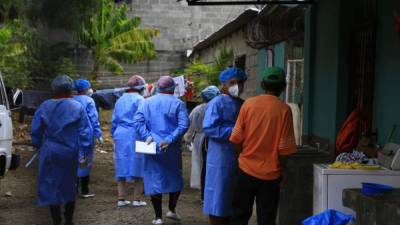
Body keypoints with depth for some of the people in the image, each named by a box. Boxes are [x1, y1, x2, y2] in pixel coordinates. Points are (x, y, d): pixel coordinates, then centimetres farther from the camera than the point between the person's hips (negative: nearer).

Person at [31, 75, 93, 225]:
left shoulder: (44, 107, -3)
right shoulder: (78, 107, -6)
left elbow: (35, 131, 4)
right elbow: (85, 132, -8)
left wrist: (38, 146, 19)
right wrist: (84, 152, -3)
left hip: (50, 152, 0)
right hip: (70, 153, 0)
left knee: (52, 185, 8)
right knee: (69, 185, 15)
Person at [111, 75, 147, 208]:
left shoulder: (120, 100, 15)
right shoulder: (140, 100, -6)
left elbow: (114, 121, 18)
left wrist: (114, 135, 26)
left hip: (120, 136, 6)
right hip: (135, 136, -6)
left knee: (121, 167, 9)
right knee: (138, 167, 1)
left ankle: (121, 199, 11)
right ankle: (137, 199, 3)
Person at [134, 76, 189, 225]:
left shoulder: (147, 102, 5)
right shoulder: (178, 103, -2)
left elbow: (137, 121, -7)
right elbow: (184, 124, -15)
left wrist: (147, 136, -12)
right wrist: (170, 139, -17)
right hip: (172, 149, -1)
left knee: (154, 180, 6)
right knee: (175, 178, 18)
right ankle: (171, 210, 15)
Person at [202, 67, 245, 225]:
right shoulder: (217, 103, -11)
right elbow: (209, 128, -21)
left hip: (238, 158, 8)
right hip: (221, 159, -7)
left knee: (232, 198, 14)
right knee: (218, 199, -1)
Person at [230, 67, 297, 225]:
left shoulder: (248, 104, -4)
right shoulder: (284, 110, -9)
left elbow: (236, 138, -1)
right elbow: (284, 147, -8)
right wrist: (283, 169, 7)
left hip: (246, 168, 2)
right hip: (270, 173, -2)